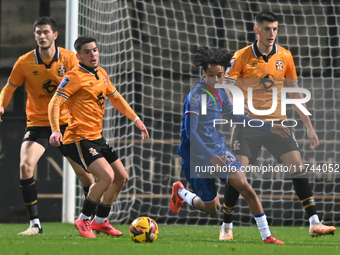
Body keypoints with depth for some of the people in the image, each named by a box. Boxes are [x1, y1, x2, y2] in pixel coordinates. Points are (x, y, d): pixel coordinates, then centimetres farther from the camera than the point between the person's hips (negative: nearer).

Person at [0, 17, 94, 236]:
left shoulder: (68, 58, -7)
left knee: (83, 170, 2)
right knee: (26, 166, -22)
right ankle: (35, 224, -14)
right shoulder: (25, 62, -7)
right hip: (37, 124, 0)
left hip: (65, 123, 0)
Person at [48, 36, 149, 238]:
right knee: (107, 176, -23)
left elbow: (116, 98, 26)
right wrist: (56, 130, -33)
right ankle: (84, 220, -6)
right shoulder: (75, 77, -13)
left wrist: (136, 119, 22)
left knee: (122, 177, 13)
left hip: (97, 138, 9)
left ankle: (100, 221, 26)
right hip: (79, 139, -9)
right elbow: (55, 103, -20)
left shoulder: (101, 74, 13)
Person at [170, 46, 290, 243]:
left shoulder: (220, 93, 5)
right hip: (198, 155, -6)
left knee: (246, 188, -13)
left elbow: (234, 117, 20)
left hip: (218, 149, 6)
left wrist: (268, 127, 17)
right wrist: (210, 157, -34)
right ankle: (180, 192, 34)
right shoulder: (196, 96, -20)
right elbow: (191, 133, -25)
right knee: (213, 208, 4)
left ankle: (267, 236, -10)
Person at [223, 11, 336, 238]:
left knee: (298, 166, -11)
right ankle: (227, 226, 7)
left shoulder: (285, 57, 4)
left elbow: (295, 94, 12)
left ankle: (314, 223, -10)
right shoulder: (241, 57, -5)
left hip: (277, 122, 2)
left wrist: (309, 127, 11)